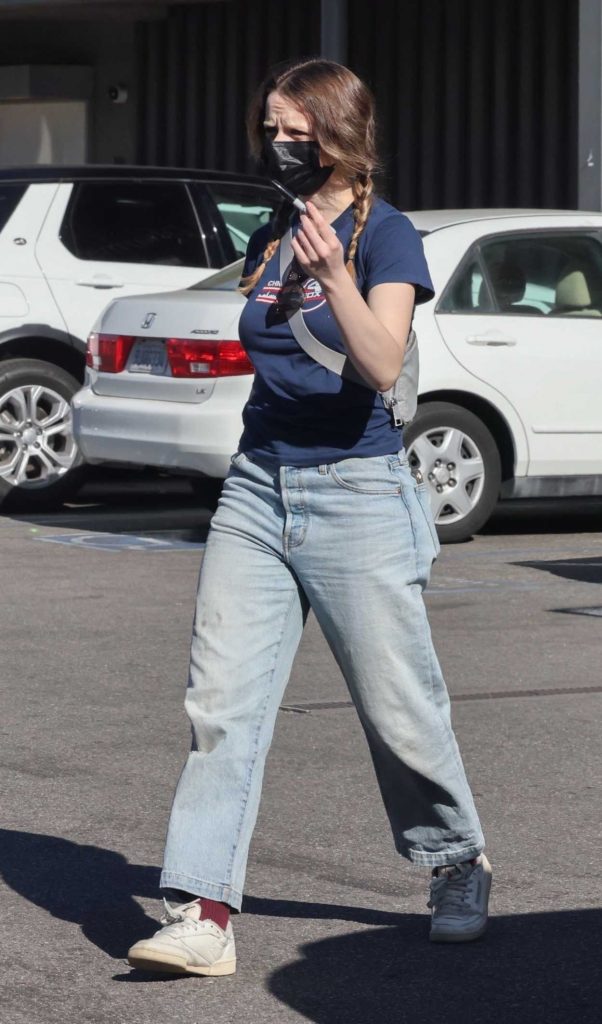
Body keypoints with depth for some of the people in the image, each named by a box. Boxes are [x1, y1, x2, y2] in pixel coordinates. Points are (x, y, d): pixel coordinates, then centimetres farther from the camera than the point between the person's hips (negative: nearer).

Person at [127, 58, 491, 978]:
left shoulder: (385, 234, -8)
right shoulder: (269, 239, 12)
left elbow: (381, 366, -21)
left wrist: (333, 274, -32)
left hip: (357, 495, -6)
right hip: (258, 488, 6)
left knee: (399, 705, 4)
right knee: (221, 702, -5)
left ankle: (459, 865, 28)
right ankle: (203, 916, -7)